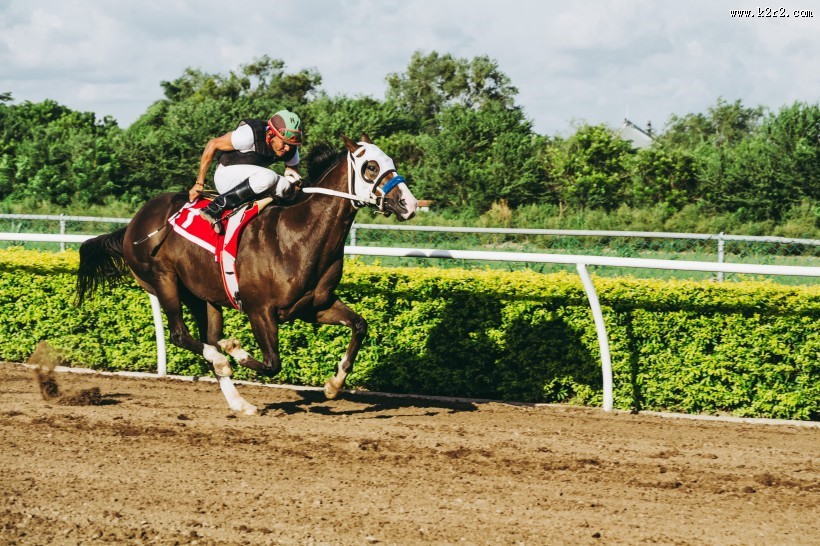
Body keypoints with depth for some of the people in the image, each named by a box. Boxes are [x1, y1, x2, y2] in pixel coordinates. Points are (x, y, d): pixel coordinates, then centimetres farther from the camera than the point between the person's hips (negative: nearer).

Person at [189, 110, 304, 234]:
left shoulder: (291, 149, -11)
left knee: (286, 188, -17)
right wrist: (199, 184, -15)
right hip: (225, 176, -6)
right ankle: (216, 207, -29)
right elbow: (213, 144, -19)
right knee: (268, 177, -33)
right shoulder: (251, 134, -28)